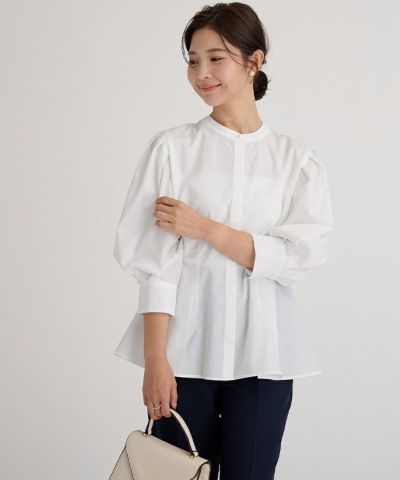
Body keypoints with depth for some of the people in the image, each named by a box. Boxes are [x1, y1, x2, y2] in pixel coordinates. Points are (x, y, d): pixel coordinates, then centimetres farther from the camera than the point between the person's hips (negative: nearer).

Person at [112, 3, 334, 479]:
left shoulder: (297, 160, 4)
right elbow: (155, 262, -6)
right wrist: (155, 361, -12)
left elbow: (300, 257, -7)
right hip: (185, 349, -1)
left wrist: (203, 228, -13)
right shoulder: (171, 148, 0)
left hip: (262, 352, 1)